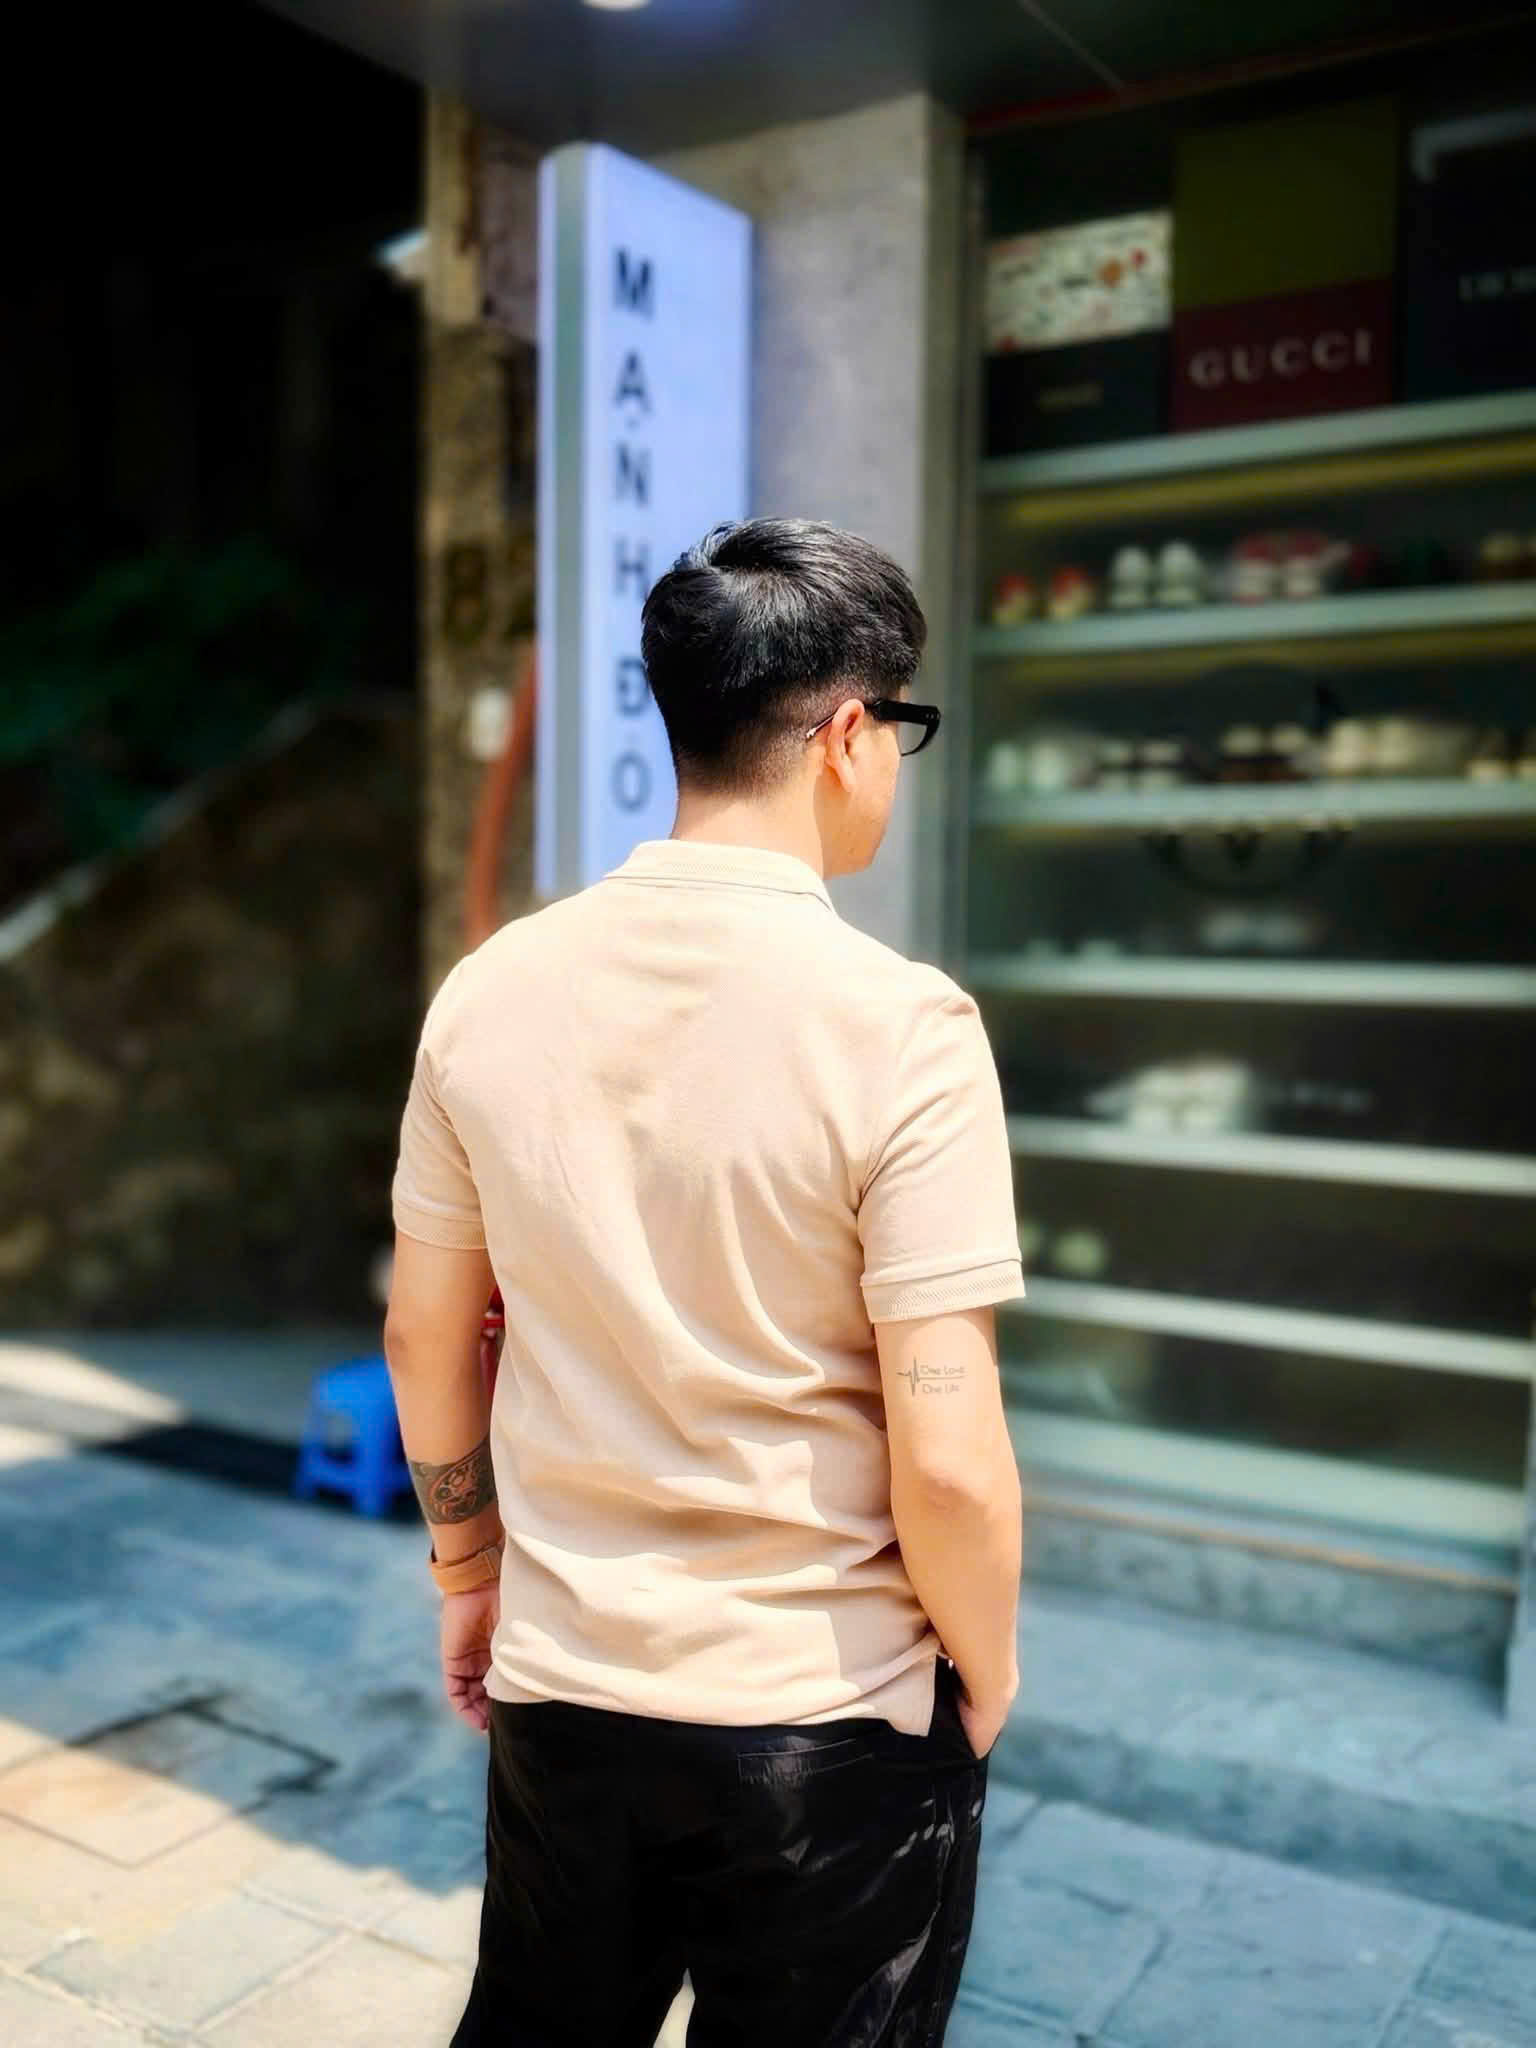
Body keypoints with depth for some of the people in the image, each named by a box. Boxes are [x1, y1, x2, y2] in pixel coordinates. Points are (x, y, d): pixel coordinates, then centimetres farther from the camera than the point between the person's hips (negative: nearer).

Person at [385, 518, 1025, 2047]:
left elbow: (423, 1341, 2)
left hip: (557, 1690, 4)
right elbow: (947, 1463, -21)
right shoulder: (899, 1025, -21)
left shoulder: (491, 987, -7)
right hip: (829, 1721, -3)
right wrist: (988, 1669, -1)